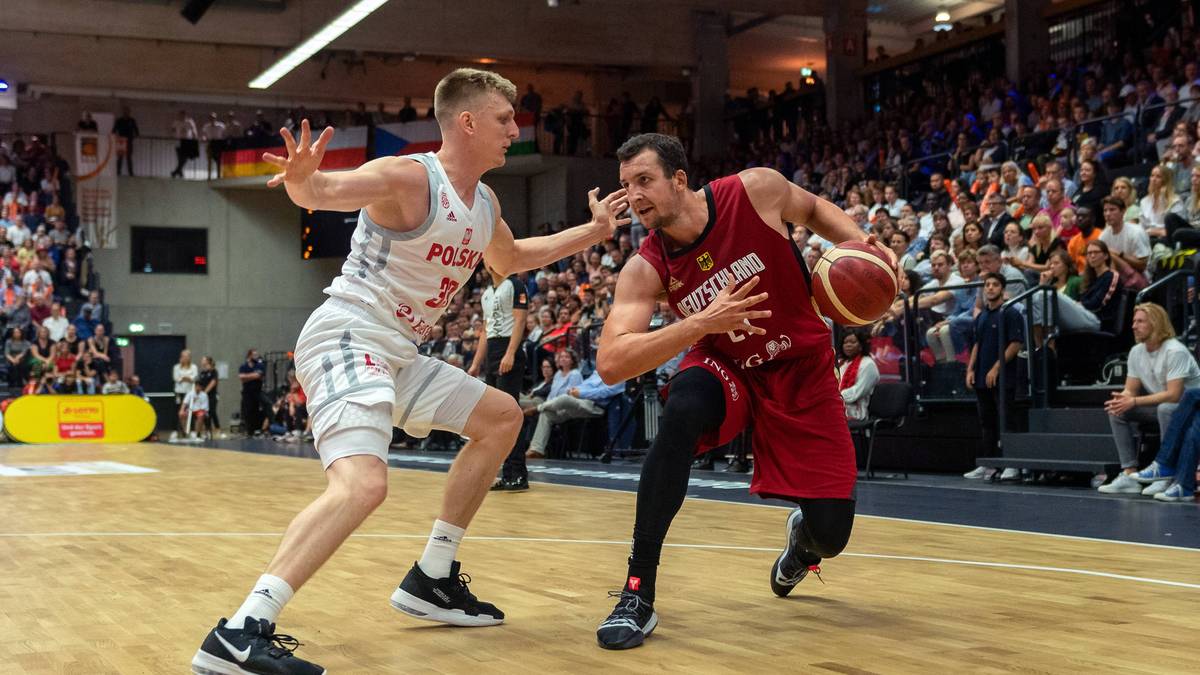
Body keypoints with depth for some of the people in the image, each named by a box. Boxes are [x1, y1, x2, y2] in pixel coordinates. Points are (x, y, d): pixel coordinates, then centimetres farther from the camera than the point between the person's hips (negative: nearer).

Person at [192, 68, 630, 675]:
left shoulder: (484, 202, 13)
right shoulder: (408, 177, -15)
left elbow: (509, 260, 34)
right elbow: (322, 191, -30)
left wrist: (591, 233, 32)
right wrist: (302, 179, -53)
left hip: (398, 355, 10)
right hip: (346, 339, -10)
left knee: (501, 416, 19)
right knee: (362, 482, -32)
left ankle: (431, 581, 21)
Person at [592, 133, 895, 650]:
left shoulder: (756, 190, -20)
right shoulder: (645, 269, -19)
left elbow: (814, 209, 3)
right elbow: (610, 364, -30)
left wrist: (859, 242, -17)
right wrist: (701, 323, -41)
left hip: (802, 368, 0)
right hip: (726, 367, 0)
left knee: (830, 534, -3)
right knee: (681, 411, -37)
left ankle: (803, 536, 41)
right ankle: (638, 595, -27)